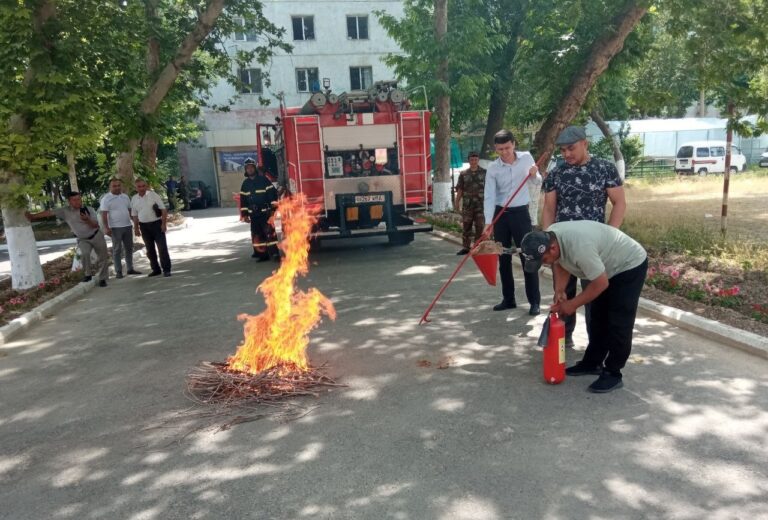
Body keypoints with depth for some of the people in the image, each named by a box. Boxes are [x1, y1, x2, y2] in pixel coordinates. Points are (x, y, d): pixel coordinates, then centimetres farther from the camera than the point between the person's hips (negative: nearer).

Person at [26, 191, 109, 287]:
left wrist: (87, 220, -32)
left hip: (97, 236, 1)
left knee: (102, 257, 3)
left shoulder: (89, 210, -10)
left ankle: (102, 279, 20)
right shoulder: (65, 211, -8)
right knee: (85, 254, -28)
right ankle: (87, 274, -6)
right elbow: (50, 212, -8)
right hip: (83, 239, 0)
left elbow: (95, 225, -13)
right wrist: (33, 216, -9)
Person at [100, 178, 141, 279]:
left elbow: (130, 210, 18)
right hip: (115, 228, -6)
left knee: (129, 248, 11)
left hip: (128, 226, 6)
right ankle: (118, 272, 4)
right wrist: (106, 228, -21)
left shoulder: (125, 197, 11)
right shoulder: (106, 199, -8)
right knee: (117, 250, 0)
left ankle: (130, 269, 21)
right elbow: (104, 215, -12)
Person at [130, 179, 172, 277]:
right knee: (150, 249, 10)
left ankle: (166, 269, -2)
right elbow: (134, 215, 13)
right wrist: (136, 228, 9)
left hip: (156, 224, -4)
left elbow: (163, 209, -8)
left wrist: (164, 223, -14)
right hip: (144, 226, 5)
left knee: (162, 247, -6)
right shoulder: (134, 199, 7)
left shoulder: (153, 195, -5)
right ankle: (156, 269, 20)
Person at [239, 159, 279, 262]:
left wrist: (273, 208, -12)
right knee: (257, 234, 6)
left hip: (265, 212, -5)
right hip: (253, 214, 5)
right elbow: (243, 199, 15)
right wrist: (245, 214, 10)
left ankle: (274, 253, -12)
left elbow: (272, 193, -6)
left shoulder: (264, 179, -3)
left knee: (269, 232, -12)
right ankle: (261, 253, 14)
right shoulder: (245, 183, 12)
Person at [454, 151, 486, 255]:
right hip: (467, 204, 2)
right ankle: (465, 247, 13)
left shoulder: (484, 172, 4)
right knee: (466, 226, 5)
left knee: (480, 226, 0)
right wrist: (457, 201, 3)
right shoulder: (463, 174, 7)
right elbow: (460, 189, 8)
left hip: (481, 204, -2)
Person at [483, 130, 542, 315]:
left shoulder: (526, 158, -3)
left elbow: (538, 182, 11)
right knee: (503, 258, 7)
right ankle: (508, 299, 19)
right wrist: (489, 222, -23)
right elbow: (489, 196, -11)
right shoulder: (492, 168, -5)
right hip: (500, 214, 1)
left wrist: (534, 175, -13)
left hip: (520, 213, -1)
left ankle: (534, 301, 5)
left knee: (528, 257, -3)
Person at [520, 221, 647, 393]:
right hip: (606, 267, 9)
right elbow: (560, 263, 2)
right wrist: (559, 291, -12)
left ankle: (613, 374, 1)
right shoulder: (548, 237, -16)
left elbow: (601, 283, -31)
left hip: (630, 265, -9)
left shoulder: (579, 247, -42)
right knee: (598, 318, 13)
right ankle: (592, 363, 23)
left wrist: (572, 304, -22)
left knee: (619, 323, -8)